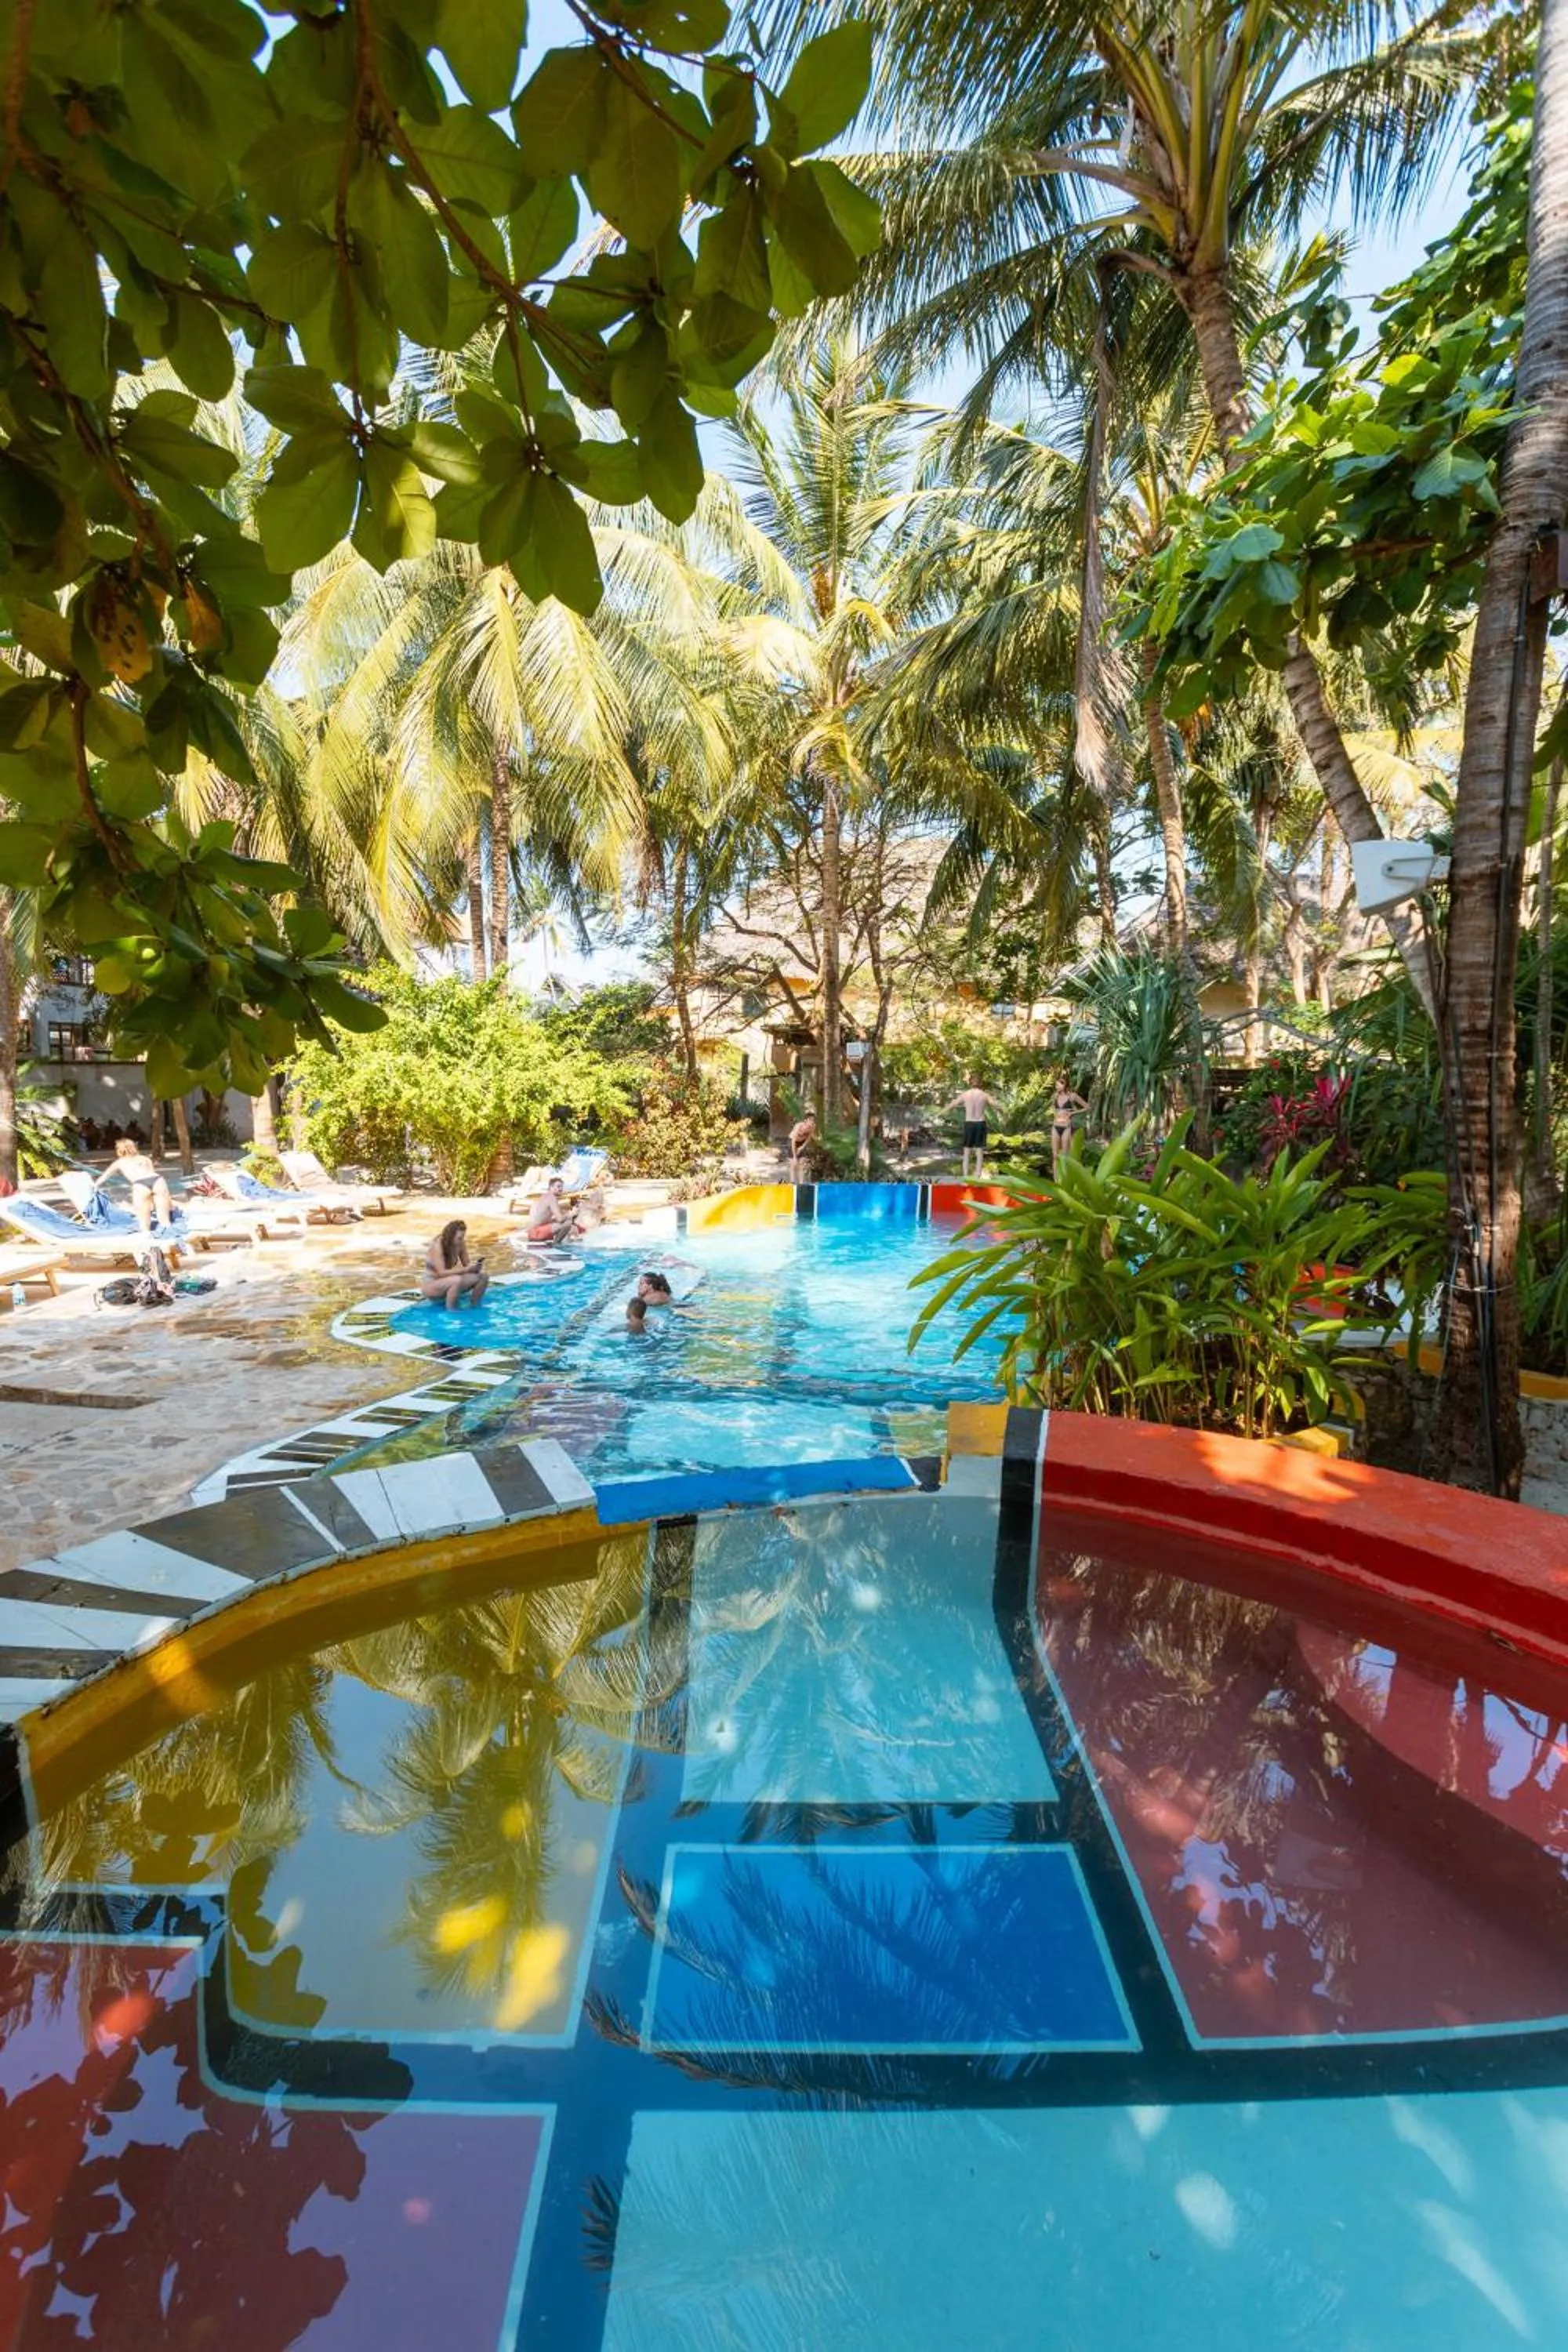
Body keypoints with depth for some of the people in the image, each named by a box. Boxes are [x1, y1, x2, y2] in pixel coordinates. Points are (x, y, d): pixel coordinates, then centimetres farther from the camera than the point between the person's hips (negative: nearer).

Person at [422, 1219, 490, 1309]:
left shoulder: (460, 1244, -6)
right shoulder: (437, 1245, -23)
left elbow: (466, 1264, -1)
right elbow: (442, 1273, -30)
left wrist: (473, 1267, -25)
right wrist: (466, 1269, -36)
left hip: (447, 1282, 7)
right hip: (430, 1285, -7)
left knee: (483, 1276, -10)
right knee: (457, 1280, -37)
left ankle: (474, 1307, 4)